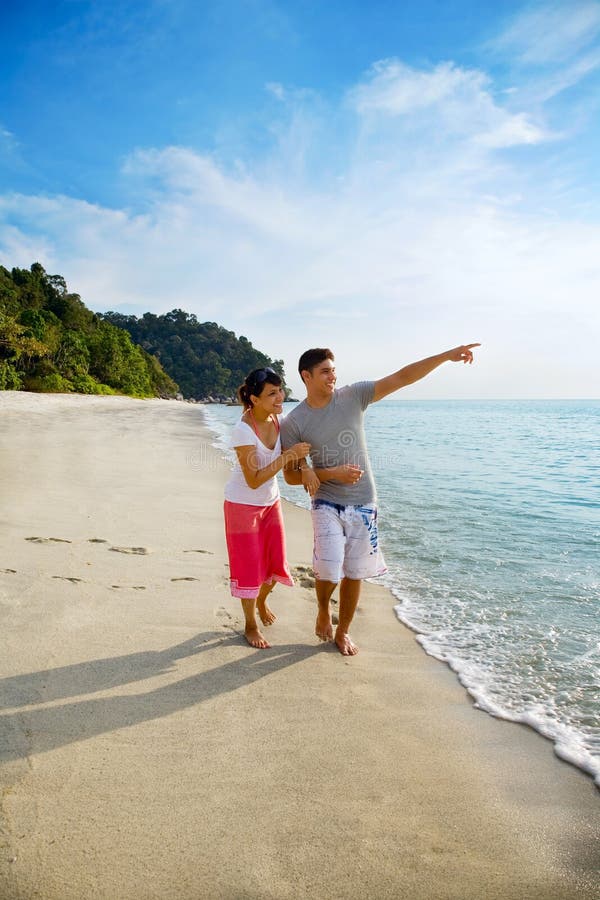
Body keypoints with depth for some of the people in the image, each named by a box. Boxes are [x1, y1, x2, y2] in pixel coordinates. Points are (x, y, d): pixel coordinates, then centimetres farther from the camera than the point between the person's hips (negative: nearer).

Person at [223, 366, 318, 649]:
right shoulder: (244, 430, -28)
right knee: (249, 566, 4)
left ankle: (262, 601, 47)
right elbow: (253, 480, -28)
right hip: (243, 505, -6)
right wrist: (288, 456, -33)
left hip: (270, 501, 6)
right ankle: (251, 626, 25)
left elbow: (294, 451, -1)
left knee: (275, 562, 15)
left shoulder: (277, 419, -8)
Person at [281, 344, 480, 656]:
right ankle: (323, 612, 24)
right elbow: (291, 475, -5)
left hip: (363, 504, 2)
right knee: (329, 570, -11)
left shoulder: (353, 396, -4)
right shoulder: (293, 422, -8)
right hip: (328, 504, -2)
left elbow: (402, 378, -7)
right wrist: (332, 474, -18)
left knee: (354, 573, 10)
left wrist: (447, 355, -13)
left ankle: (343, 631, 31)